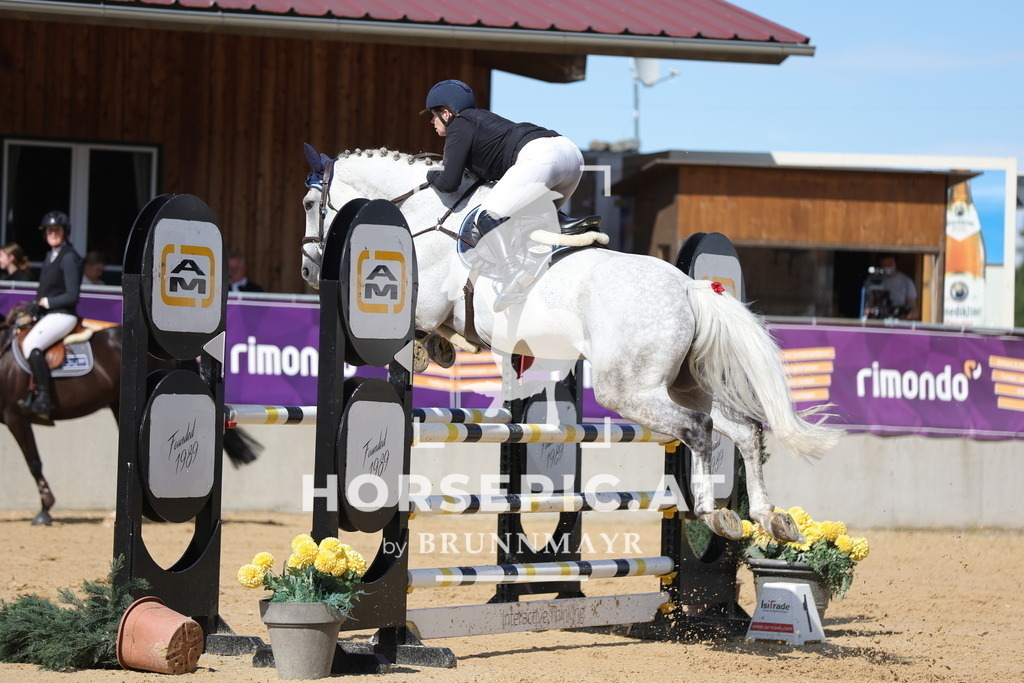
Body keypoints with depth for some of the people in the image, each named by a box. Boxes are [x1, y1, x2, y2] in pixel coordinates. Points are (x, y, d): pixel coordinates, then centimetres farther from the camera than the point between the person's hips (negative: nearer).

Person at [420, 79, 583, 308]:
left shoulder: (460, 126, 8)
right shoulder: (482, 119, 35)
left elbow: (449, 182, 5)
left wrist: (431, 176, 24)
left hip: (539, 156, -10)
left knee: (488, 217, -11)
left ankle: (512, 282, -27)